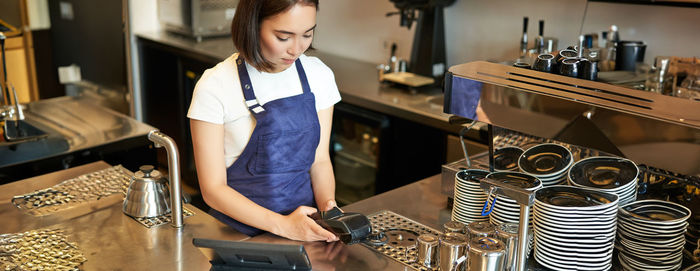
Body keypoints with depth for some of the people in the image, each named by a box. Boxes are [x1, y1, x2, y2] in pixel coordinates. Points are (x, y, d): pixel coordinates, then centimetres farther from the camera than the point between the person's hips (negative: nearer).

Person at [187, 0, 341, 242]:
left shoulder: (319, 75, 0)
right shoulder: (215, 87, -13)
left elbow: (320, 159, 8)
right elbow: (213, 189, -11)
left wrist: (327, 205, -12)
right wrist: (281, 224, -21)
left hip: (304, 223, 2)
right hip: (239, 232, -2)